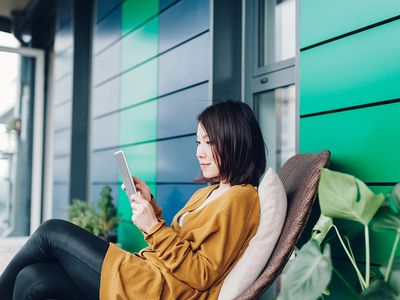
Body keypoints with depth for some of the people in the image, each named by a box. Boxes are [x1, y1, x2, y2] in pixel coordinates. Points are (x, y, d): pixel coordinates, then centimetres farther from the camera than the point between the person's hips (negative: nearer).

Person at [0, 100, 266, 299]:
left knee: (52, 232, -3)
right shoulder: (206, 194, 20)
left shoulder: (239, 197, -9)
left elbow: (201, 276, -14)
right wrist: (150, 205, 7)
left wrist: (155, 228, -17)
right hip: (151, 274, 9)